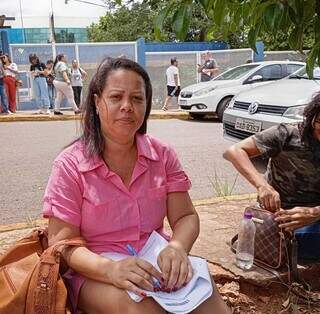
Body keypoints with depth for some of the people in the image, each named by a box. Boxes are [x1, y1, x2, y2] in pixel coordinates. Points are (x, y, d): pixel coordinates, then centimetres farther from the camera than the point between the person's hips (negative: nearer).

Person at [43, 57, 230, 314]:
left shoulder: (163, 155, 1)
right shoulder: (70, 165, -8)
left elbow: (186, 217, 0)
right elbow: (62, 242, -10)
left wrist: (177, 247, -24)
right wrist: (109, 268, -29)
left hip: (157, 264, 3)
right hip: (96, 273, -3)